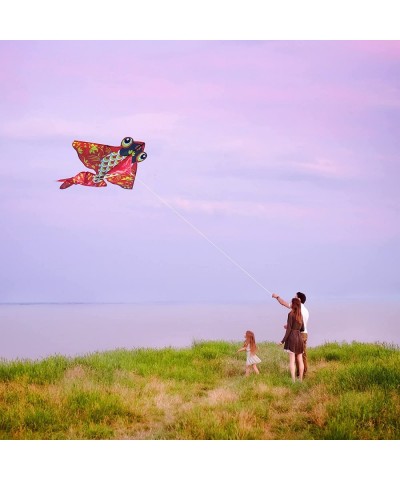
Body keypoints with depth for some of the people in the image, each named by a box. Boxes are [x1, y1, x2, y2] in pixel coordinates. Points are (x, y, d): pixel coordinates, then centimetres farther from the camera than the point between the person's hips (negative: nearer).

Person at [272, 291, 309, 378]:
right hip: (305, 333, 8)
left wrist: (277, 297, 11)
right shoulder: (305, 310, 15)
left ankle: (298, 374, -4)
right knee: (303, 354, 10)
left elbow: (283, 303, -5)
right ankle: (304, 373, 13)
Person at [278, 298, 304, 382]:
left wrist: (283, 341, -10)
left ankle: (293, 381, -13)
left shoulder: (291, 314, -9)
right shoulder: (300, 315, 11)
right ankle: (300, 380, 10)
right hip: (299, 337, 6)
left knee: (292, 361, -7)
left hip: (292, 337, -6)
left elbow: (289, 329, -13)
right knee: (300, 360, 8)